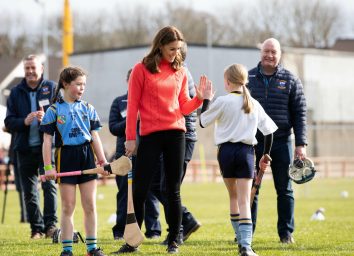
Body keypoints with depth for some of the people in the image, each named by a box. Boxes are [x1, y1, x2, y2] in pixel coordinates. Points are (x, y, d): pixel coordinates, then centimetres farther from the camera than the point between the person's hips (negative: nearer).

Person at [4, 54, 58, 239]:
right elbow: (9, 122, 6)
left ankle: (51, 224, -9)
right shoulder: (16, 92, 10)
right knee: (29, 191, 5)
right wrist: (24, 121, -14)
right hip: (25, 148, 3)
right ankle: (36, 228, 12)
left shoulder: (51, 88, 4)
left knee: (49, 184, -14)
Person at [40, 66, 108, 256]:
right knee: (68, 206, 1)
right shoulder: (54, 110, -1)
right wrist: (48, 167, -8)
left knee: (90, 205, 3)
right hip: (65, 157, -3)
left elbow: (95, 137, 10)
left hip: (86, 156, 3)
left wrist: (103, 161, 5)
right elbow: (47, 140, -2)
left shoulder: (88, 109, 8)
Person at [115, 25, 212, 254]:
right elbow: (133, 105, -1)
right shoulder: (142, 70, -1)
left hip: (175, 133, 2)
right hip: (150, 135, -2)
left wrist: (199, 98, -6)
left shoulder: (180, 71, 9)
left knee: (173, 191, 4)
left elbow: (183, 107, 12)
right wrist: (130, 138, -4)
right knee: (139, 190, -2)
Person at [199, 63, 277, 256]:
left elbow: (203, 121, 3)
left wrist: (205, 99, 13)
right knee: (244, 200, -4)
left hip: (226, 151, -1)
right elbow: (268, 131, 8)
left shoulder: (223, 102, -6)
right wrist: (266, 155, 16)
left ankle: (241, 239, 21)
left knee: (233, 196, 18)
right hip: (246, 152, 1)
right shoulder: (254, 104, 5)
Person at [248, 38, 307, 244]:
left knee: (284, 189, 4)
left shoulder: (290, 80, 3)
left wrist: (301, 144, -5)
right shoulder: (248, 78, 6)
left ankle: (286, 232, 11)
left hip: (282, 142, -1)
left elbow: (300, 114, 2)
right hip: (253, 142, 1)